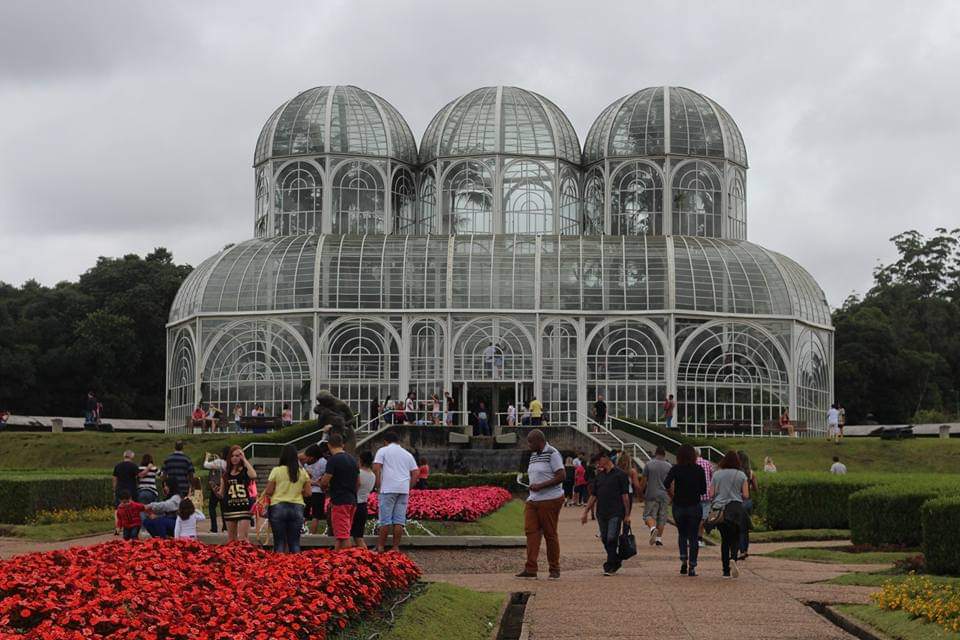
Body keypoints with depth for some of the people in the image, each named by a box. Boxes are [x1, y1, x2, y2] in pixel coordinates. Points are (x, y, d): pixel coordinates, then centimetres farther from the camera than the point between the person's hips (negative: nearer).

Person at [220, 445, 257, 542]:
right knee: (231, 539, 11)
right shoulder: (226, 472, 10)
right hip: (229, 508, 4)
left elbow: (253, 476, -24)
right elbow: (222, 491, 15)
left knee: (242, 538, -11)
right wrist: (219, 494, -9)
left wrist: (244, 459, -16)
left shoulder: (245, 470, -1)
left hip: (244, 508, -4)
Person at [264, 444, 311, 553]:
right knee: (295, 542, 8)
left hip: (278, 507, -2)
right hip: (297, 507, 2)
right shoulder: (303, 472, 3)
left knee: (279, 541, 3)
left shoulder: (276, 471, -5)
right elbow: (308, 493, 4)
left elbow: (268, 491, -5)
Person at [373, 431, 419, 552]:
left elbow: (376, 468, -7)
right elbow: (416, 473, 13)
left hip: (388, 489, -4)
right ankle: (396, 547, 4)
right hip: (404, 490, 4)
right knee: (399, 520, 4)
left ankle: (380, 547, 1)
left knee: (385, 520, -2)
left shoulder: (383, 450, 5)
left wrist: (378, 486, 0)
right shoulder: (407, 454, 18)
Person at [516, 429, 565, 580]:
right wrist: (532, 488, 14)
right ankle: (531, 569, -9)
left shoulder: (552, 454, -9)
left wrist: (540, 486, -20)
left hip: (550, 500, -8)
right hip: (533, 500, 8)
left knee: (550, 534, -1)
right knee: (531, 531, -5)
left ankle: (554, 570, 9)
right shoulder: (533, 455, 17)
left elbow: (561, 476, -16)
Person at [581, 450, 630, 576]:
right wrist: (585, 512, 14)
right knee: (605, 539, 8)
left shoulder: (619, 474, -3)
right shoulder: (599, 476, 14)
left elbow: (625, 495, -4)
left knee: (612, 538, -12)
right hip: (602, 513, 6)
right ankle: (616, 562, 25)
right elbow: (594, 496, 17)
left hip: (616, 513, -6)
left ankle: (610, 566, -6)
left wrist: (627, 515, -6)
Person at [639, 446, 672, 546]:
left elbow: (644, 481, 0)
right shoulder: (668, 466, 2)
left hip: (650, 495, -2)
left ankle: (653, 528, -27)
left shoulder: (648, 465, -1)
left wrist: (641, 493, 13)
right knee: (661, 517, 9)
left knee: (649, 515, 1)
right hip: (663, 495, 2)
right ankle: (659, 538, 9)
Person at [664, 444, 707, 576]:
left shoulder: (675, 469, -6)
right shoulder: (699, 470, -3)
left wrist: (671, 494, -3)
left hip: (678, 506, 0)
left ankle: (683, 560, 4)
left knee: (682, 534, 20)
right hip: (694, 506, 0)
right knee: (693, 537, 6)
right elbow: (704, 490, -1)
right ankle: (692, 567, 1)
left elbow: (666, 483, -20)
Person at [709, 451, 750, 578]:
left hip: (719, 508, 2)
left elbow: (711, 493, 3)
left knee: (725, 539, 10)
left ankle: (726, 570, 8)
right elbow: (746, 495, -2)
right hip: (736, 508, -2)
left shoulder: (717, 474, 5)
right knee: (735, 537, 8)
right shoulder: (741, 475, 1)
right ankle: (733, 558, -23)